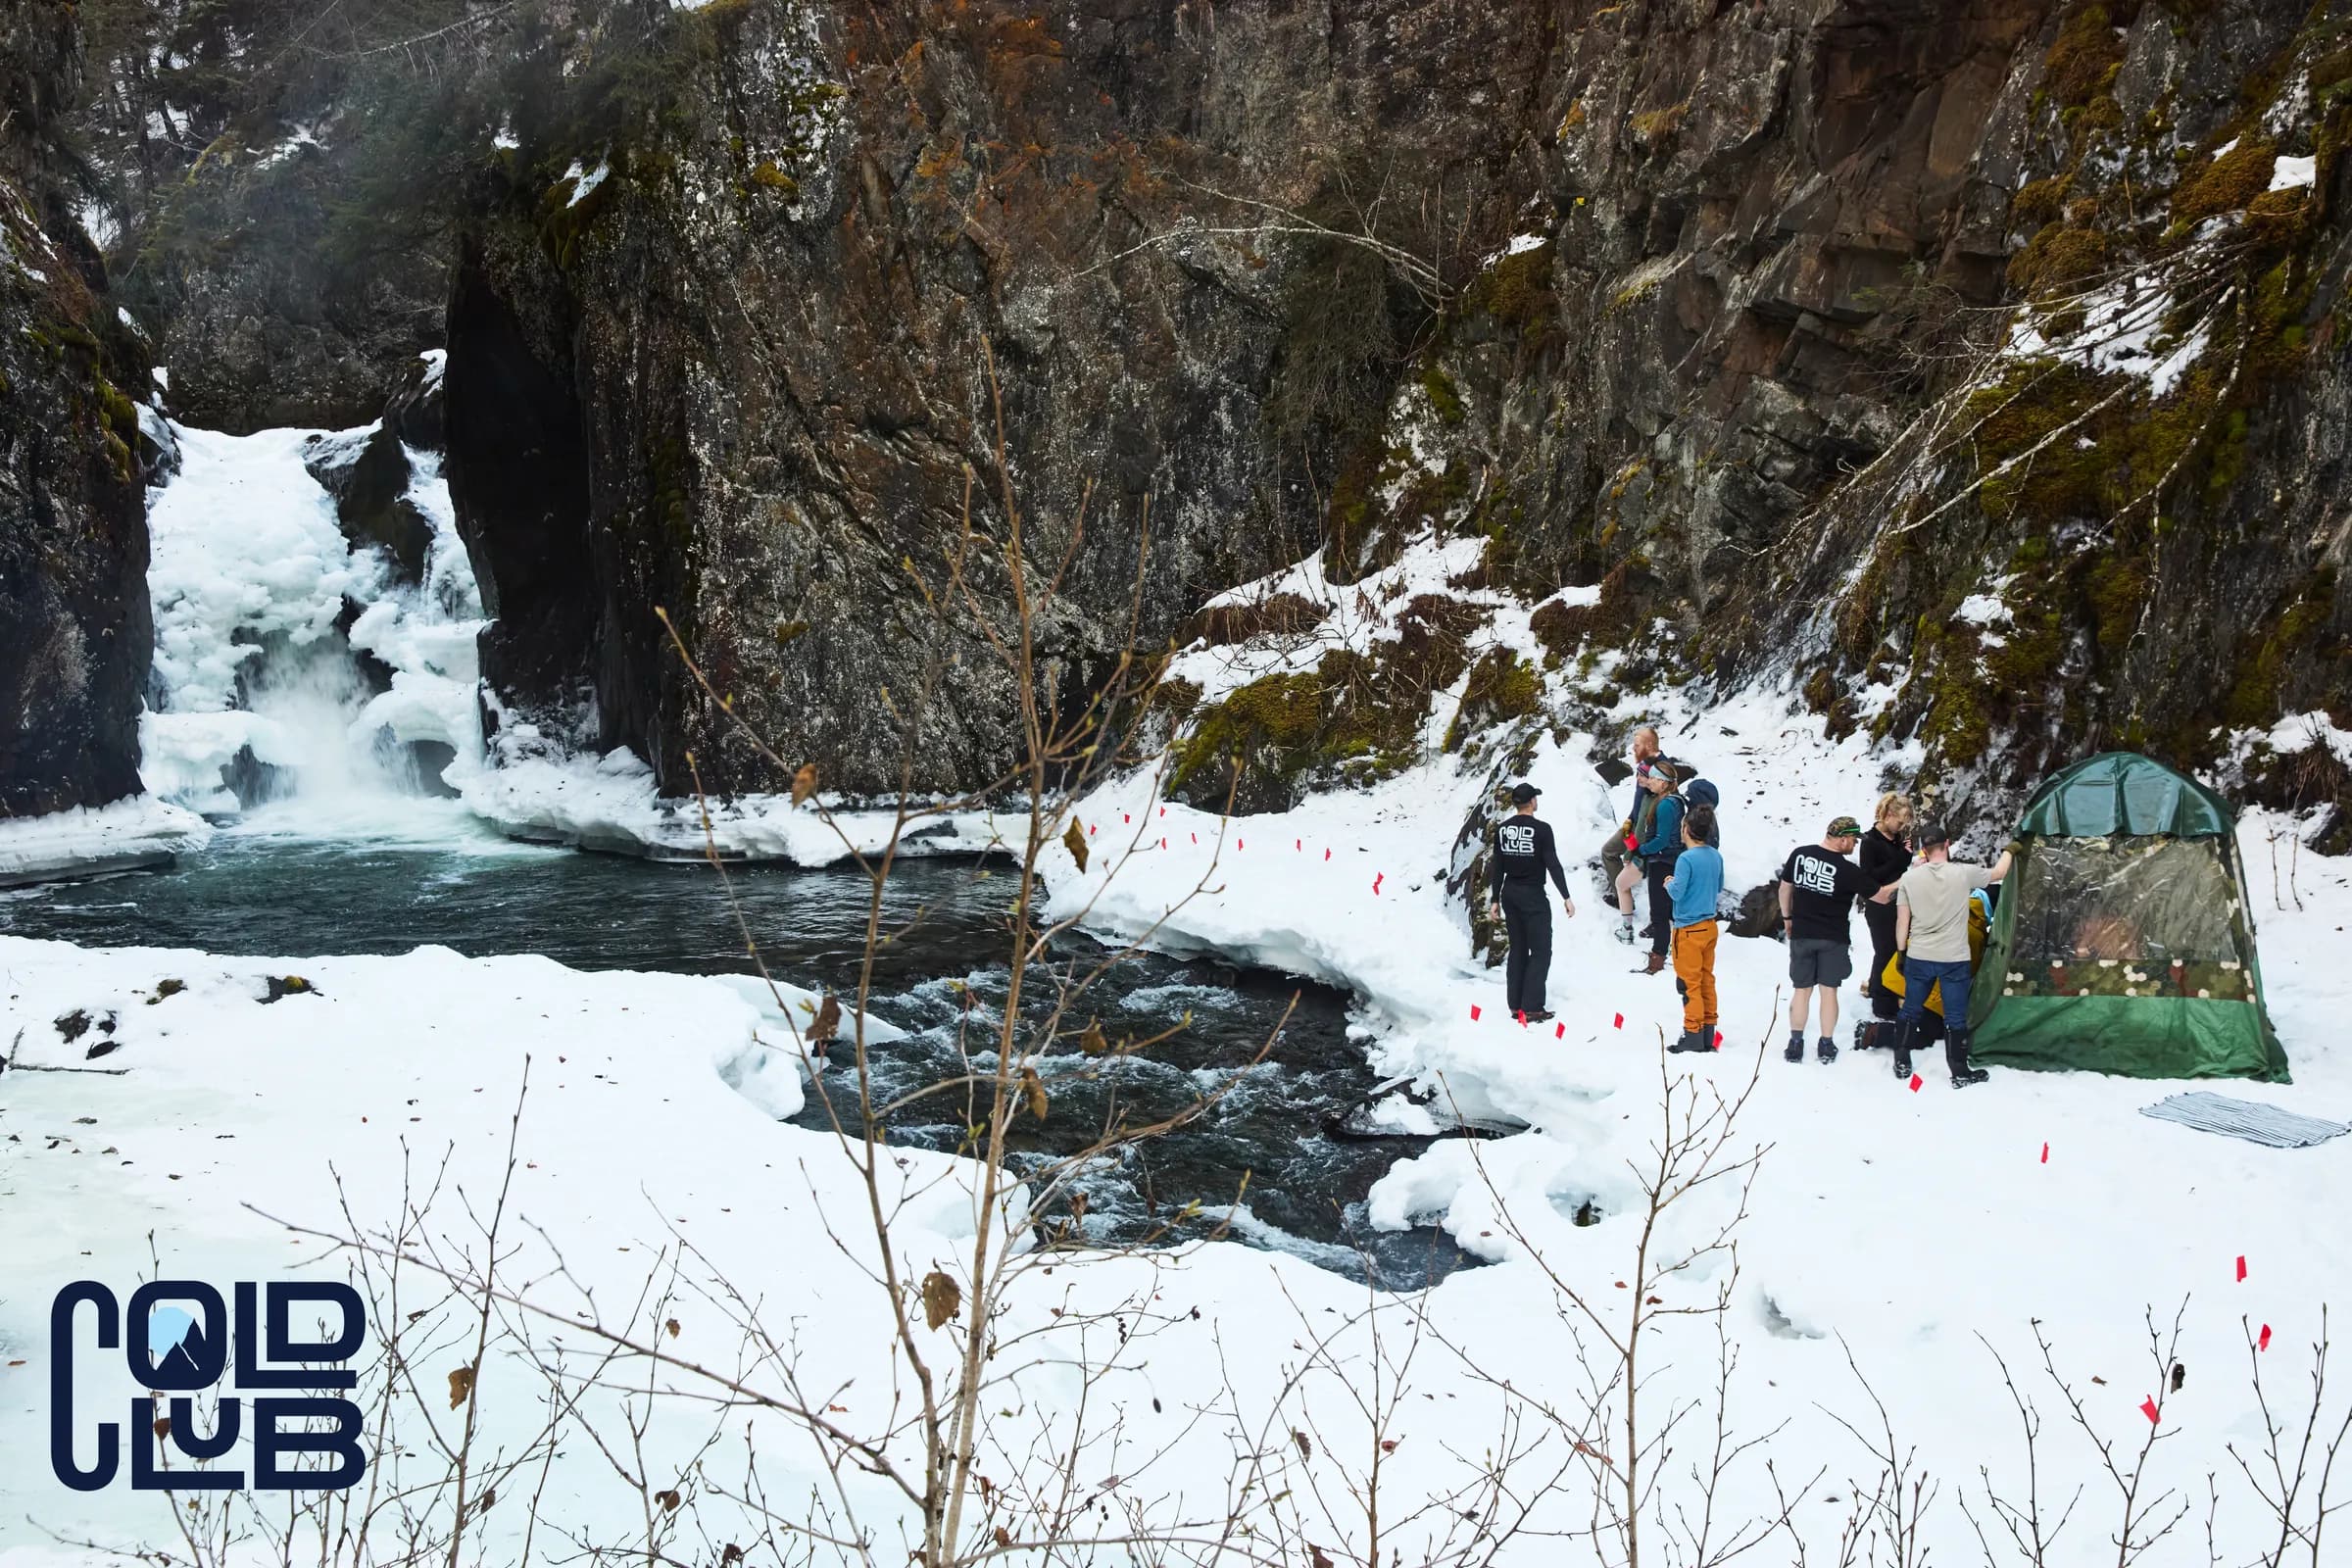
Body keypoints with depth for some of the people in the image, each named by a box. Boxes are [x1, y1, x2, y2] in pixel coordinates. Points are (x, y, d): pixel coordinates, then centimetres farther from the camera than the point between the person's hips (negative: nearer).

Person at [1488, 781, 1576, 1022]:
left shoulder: (1502, 829, 3)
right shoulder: (1541, 829, -14)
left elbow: (1498, 867, 6)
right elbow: (1553, 865, -15)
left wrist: (1496, 899, 14)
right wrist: (1566, 897, -9)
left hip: (1510, 894, 6)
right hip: (1533, 896, -6)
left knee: (1518, 949, 15)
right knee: (1541, 951, 1)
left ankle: (1515, 1005, 16)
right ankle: (1532, 1007, -5)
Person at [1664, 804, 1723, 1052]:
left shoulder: (1686, 859, -18)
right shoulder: (1716, 856, 5)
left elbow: (1677, 892, -19)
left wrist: (1669, 883, 0)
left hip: (1689, 929, -7)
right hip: (1710, 925, 7)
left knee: (1689, 983, -1)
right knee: (1706, 980, 12)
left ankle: (1693, 1036, 1)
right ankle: (1708, 1035, 16)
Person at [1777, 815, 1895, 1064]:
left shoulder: (1799, 854, -4)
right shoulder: (1848, 871, -15)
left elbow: (1785, 888, 8)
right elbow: (1882, 896, -7)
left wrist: (1787, 917, 22)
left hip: (1801, 934, 3)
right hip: (1833, 939, -3)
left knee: (1802, 990, 10)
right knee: (1829, 990, 8)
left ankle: (1795, 1044, 11)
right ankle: (1826, 1046, 15)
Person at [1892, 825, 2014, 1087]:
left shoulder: (1910, 878, -5)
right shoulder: (1964, 873, -10)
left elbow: (1902, 921, -2)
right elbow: (1999, 873, 9)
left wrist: (1901, 952, 10)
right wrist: (2008, 851, 29)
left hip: (1918, 958, 2)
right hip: (1954, 960, -2)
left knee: (1910, 1011, 16)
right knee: (1955, 1017, 6)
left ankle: (1902, 1064, 23)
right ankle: (1960, 1073, 13)